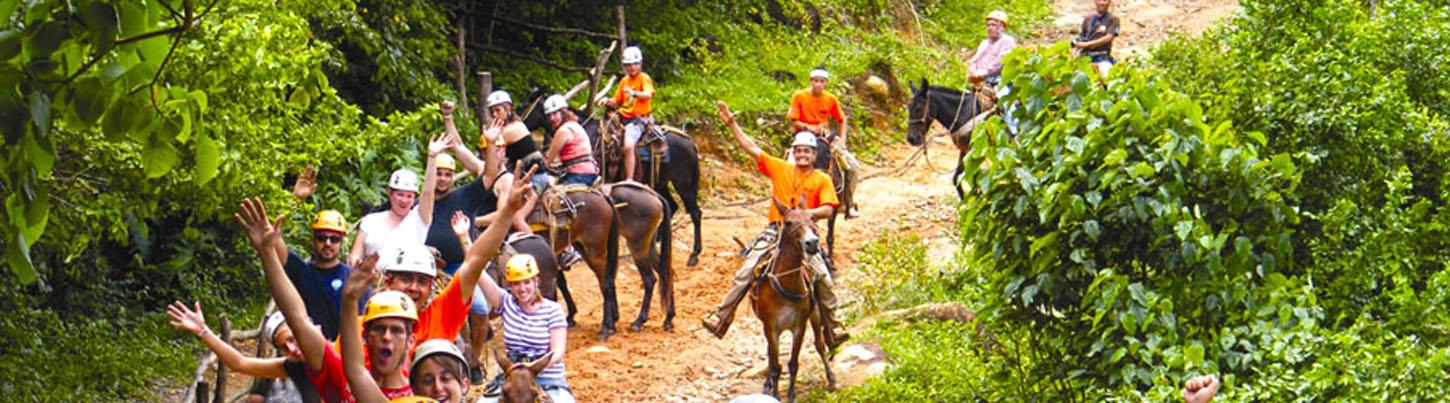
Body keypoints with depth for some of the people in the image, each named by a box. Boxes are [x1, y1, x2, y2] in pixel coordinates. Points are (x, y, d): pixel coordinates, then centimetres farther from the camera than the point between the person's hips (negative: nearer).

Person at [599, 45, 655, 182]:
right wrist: (608, 102, -5)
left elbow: (648, 94, -22)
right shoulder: (624, 81, 15)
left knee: (628, 146, -27)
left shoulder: (644, 78, -4)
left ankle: (629, 180, -26)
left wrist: (634, 93, -39)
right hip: (623, 117, 8)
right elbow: (617, 101, 16)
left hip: (638, 119, -8)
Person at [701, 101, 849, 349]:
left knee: (823, 278, -15)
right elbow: (752, 149, 9)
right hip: (775, 231, 1)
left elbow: (828, 209, -6)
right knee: (745, 273, -10)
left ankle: (832, 328, -3)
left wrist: (806, 213, -24)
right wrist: (732, 124, 4)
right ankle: (721, 318, -6)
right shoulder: (780, 169, 9)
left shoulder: (822, 180, 4)